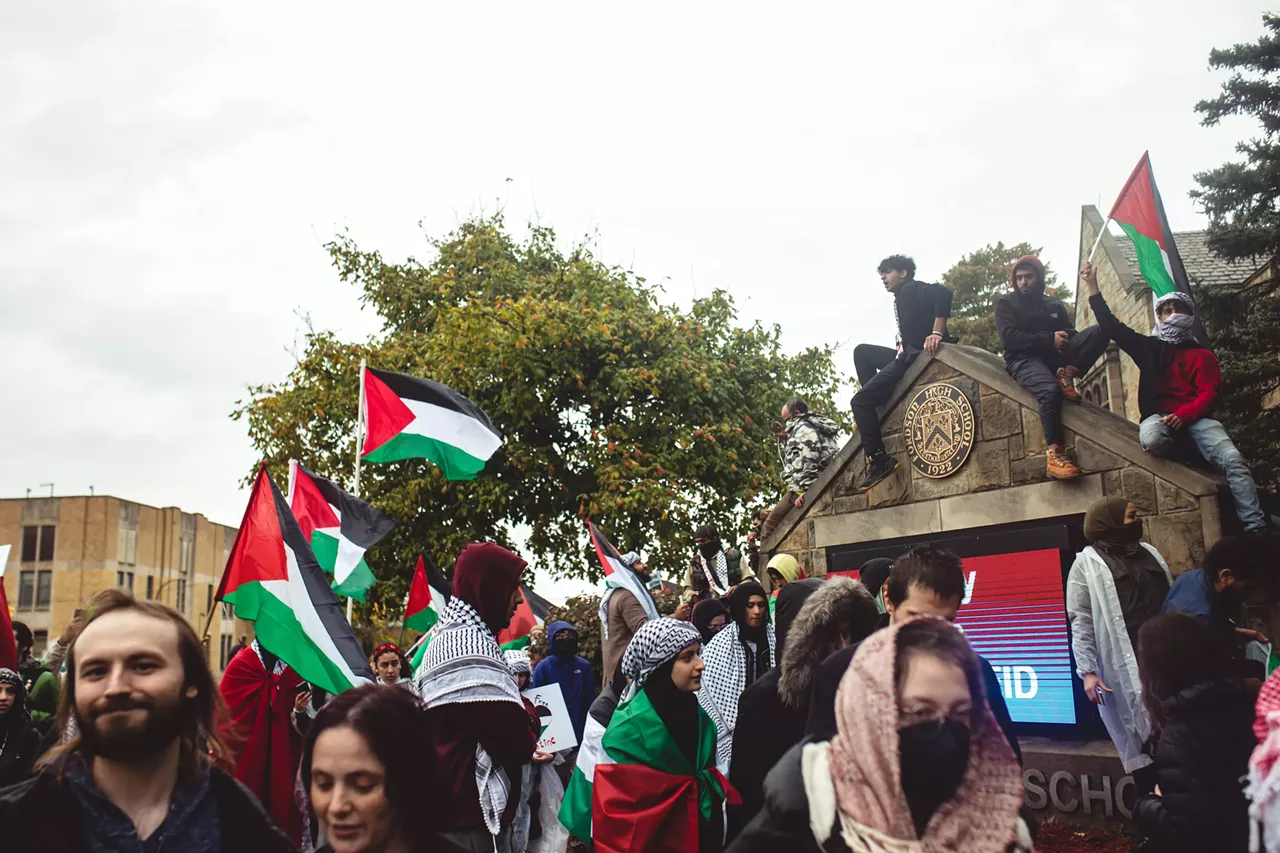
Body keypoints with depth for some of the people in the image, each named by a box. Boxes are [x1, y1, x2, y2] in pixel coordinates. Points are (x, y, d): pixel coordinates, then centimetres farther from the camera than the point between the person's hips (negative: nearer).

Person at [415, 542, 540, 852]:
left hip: (455, 813, 10)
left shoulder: (451, 636, 11)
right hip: (470, 825, -10)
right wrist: (528, 712, -4)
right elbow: (517, 743, -22)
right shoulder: (470, 646, -21)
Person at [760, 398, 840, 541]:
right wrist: (788, 437, 27)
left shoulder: (802, 427, -4)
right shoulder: (816, 426, 26)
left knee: (769, 528, -11)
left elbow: (807, 459, -19)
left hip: (806, 488, -10)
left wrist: (804, 489, -27)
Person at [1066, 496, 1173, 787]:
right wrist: (1088, 671, -15)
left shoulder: (1149, 553, 15)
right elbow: (1082, 622, -8)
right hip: (1125, 666, -5)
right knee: (1141, 740, 0)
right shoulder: (1087, 564, -3)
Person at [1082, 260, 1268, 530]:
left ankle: (1256, 528, -31)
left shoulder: (1202, 355, 14)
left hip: (1195, 418, 0)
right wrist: (1092, 286, 9)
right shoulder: (1148, 347, 20)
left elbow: (1209, 395, 2)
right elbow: (1111, 326, 15)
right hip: (1158, 416, 0)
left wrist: (1183, 416, -19)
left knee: (1233, 459, -27)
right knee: (1152, 439, -39)